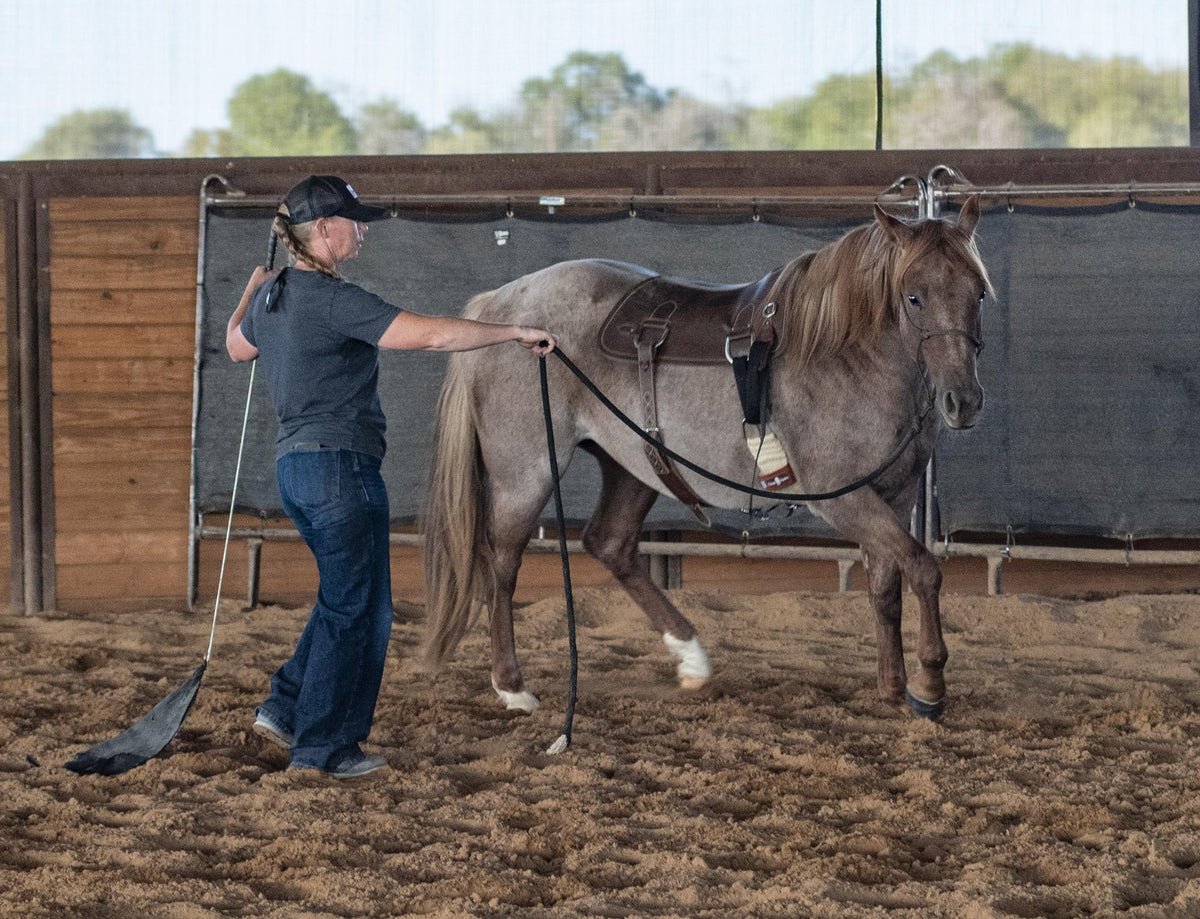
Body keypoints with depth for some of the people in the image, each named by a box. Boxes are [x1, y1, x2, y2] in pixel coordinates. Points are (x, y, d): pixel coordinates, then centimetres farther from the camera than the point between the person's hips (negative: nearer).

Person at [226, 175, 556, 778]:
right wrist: (515, 333, -19)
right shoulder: (333, 300, -18)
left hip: (294, 463, 9)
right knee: (355, 608, 2)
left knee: (345, 598, 22)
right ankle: (322, 747, 8)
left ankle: (284, 710, 20)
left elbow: (237, 345, 32)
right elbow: (426, 334, -24)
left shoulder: (272, 297, 10)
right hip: (341, 463, -9)